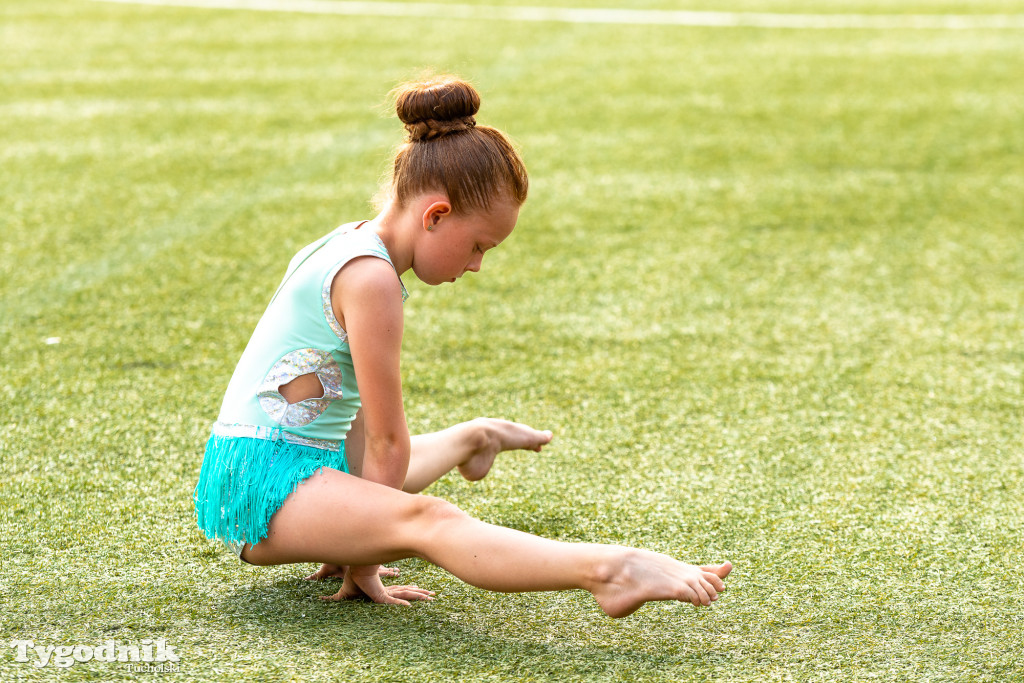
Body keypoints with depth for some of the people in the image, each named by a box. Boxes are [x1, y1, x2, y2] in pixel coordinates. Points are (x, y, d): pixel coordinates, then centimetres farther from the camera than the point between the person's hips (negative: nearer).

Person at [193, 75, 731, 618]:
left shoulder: (350, 244, 13)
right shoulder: (372, 278, -19)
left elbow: (361, 414, 17)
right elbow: (386, 439, -17)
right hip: (261, 483, -11)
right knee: (426, 520, -35)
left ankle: (474, 438, 72)